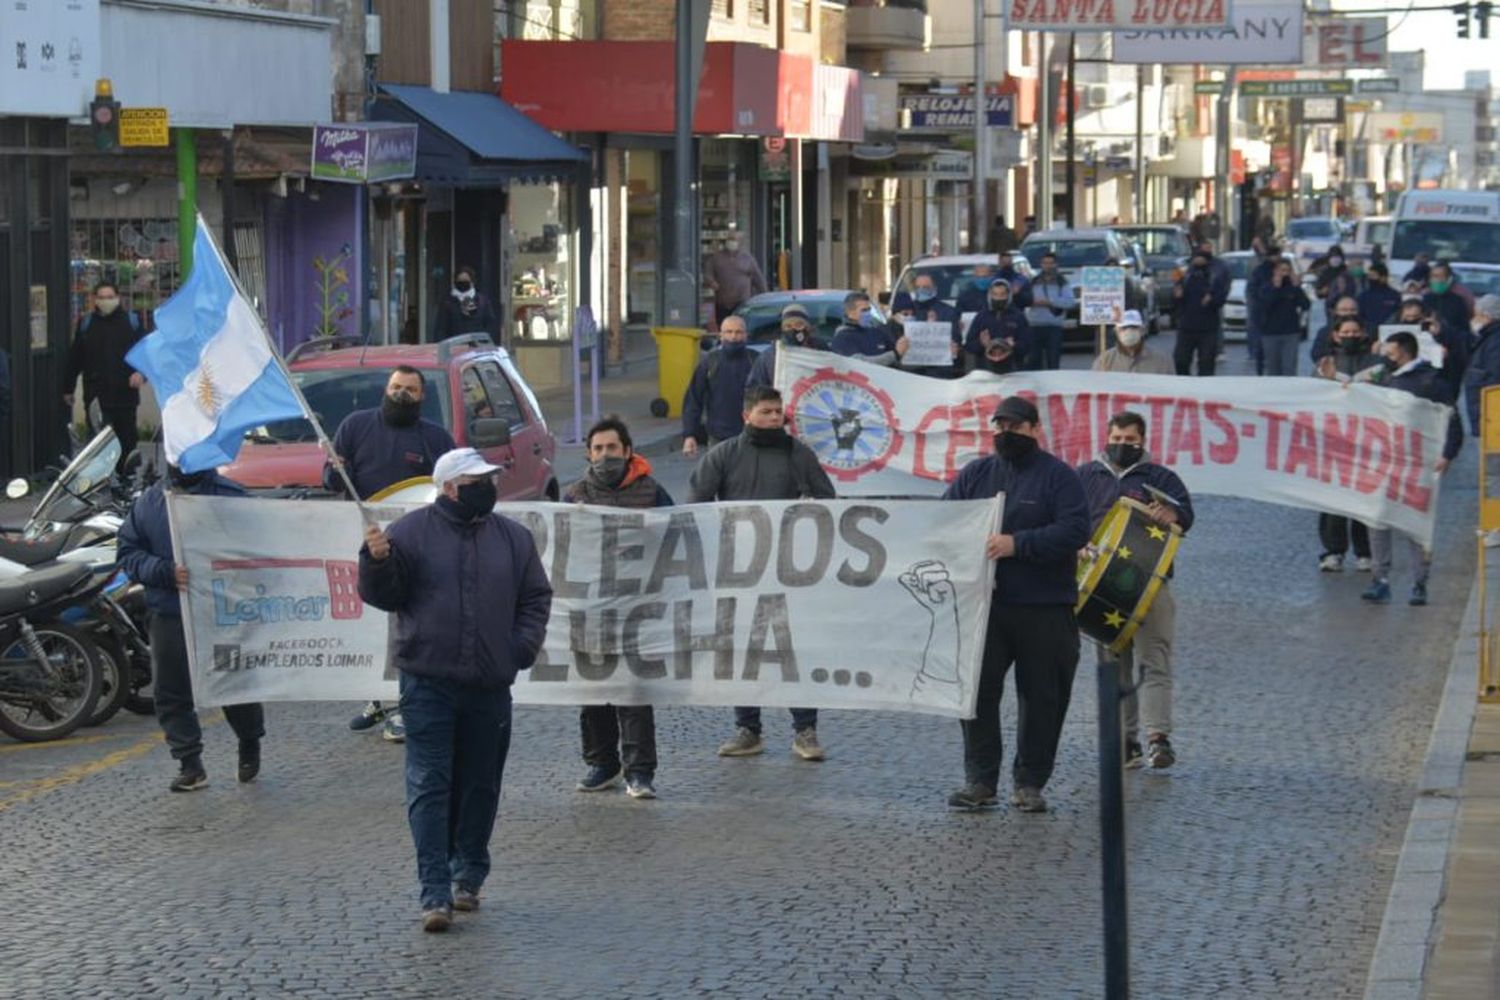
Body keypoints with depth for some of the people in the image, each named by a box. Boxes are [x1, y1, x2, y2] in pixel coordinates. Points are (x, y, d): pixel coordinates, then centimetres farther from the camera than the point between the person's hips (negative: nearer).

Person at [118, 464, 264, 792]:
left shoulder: (231, 496, -2)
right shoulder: (149, 502, 6)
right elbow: (128, 552, 5)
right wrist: (165, 571, -13)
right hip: (168, 615, 2)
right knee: (172, 693, 2)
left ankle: (250, 745, 31)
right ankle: (190, 764, 12)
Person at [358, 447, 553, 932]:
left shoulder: (512, 537, 9)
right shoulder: (412, 532, 0)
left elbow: (536, 597, 16)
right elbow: (382, 595, 2)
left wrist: (523, 646, 1)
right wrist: (377, 561, -18)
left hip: (490, 686, 3)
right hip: (428, 681, -3)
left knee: (480, 784, 9)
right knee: (430, 786, -7)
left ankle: (469, 877, 24)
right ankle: (435, 892, -9)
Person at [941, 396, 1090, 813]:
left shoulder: (1058, 476, -1)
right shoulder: (975, 474, 13)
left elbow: (1075, 531, -13)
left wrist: (1017, 544, -20)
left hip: (1045, 609, -3)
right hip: (983, 604, 3)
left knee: (1041, 697, 3)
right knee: (976, 690, -2)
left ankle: (1029, 783, 13)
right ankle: (979, 780, 5)